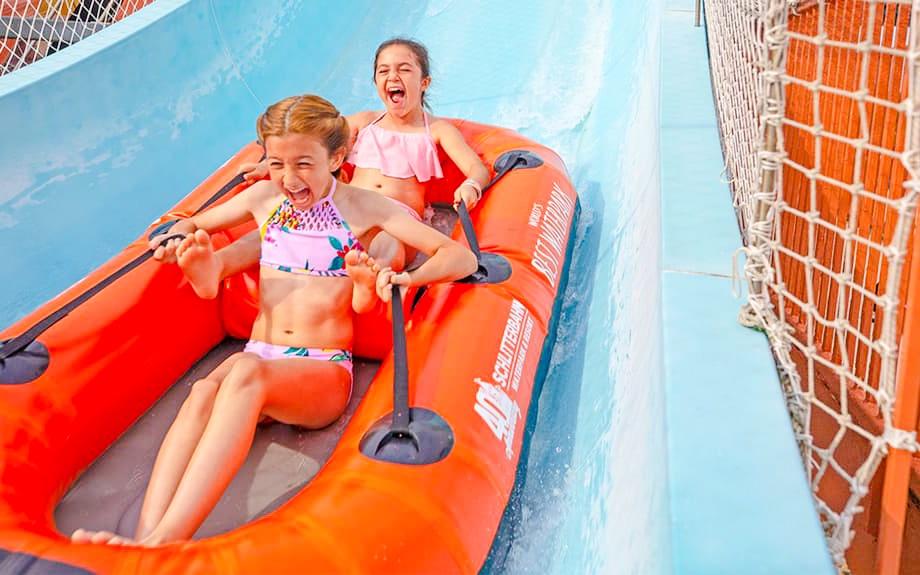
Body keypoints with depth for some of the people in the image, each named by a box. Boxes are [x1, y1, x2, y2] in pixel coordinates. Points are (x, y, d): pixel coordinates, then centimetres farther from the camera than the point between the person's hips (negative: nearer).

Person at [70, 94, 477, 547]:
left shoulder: (362, 207, 2)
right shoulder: (264, 197, 13)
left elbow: (463, 257, -3)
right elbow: (190, 224, 27)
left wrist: (405, 277, -23)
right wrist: (184, 243, 1)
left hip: (324, 373, -3)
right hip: (257, 357, 4)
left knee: (247, 373, -37)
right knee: (204, 391, -33)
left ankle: (165, 536, -49)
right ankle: (146, 538, -52)